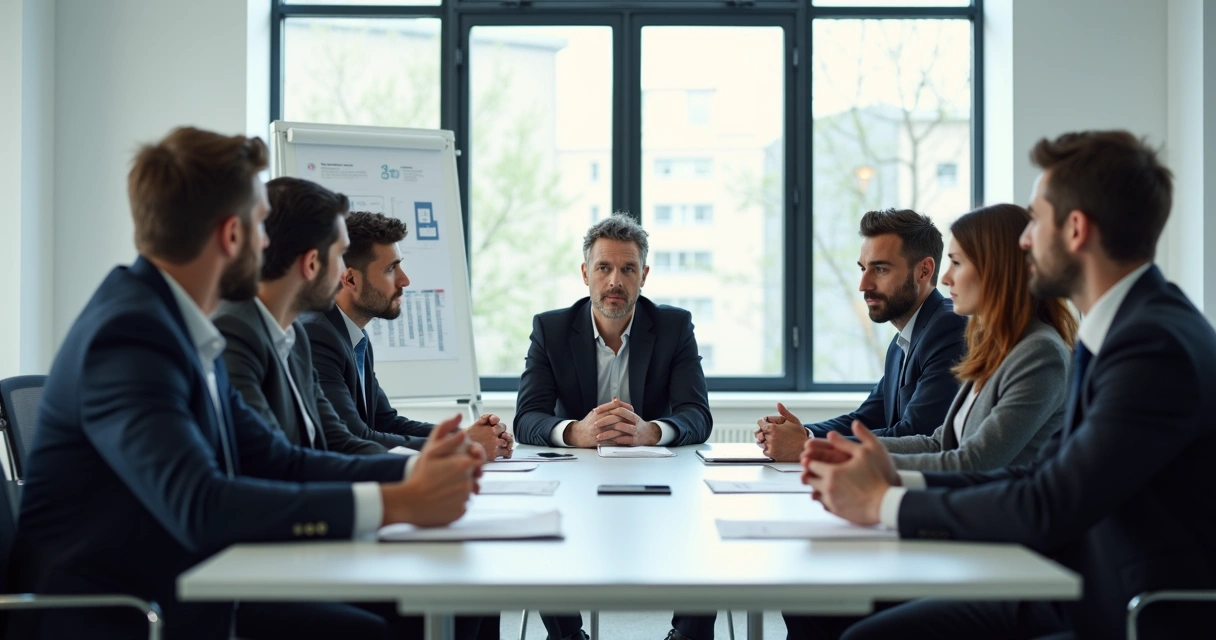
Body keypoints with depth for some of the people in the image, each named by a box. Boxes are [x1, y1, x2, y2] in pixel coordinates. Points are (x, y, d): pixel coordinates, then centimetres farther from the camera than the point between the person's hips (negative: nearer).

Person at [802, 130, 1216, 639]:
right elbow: (1043, 477, 10)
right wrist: (898, 480, -1)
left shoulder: (1156, 345, -20)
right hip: (1074, 596, 9)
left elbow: (1047, 510, -23)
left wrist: (884, 502, -12)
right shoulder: (1121, 329, 11)